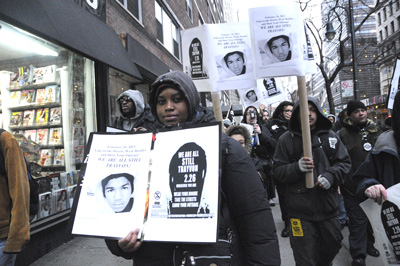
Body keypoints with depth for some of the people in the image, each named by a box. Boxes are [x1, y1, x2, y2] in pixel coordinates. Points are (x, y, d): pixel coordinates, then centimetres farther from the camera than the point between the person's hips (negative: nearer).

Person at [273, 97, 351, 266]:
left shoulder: (330, 136, 4)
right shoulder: (286, 139, -4)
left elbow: (344, 162, 7)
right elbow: (278, 170, -6)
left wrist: (330, 176, -11)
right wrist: (297, 167, -24)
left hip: (329, 205, 4)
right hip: (301, 209, -3)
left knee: (333, 244, 24)